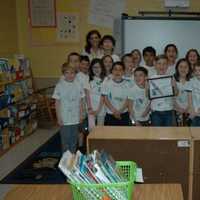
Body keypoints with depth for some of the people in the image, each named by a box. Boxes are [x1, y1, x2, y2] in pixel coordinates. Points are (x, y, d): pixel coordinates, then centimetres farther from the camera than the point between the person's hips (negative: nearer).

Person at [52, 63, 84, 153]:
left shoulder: (78, 85, -1)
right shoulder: (59, 86, -9)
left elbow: (80, 102, 6)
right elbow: (57, 102, -5)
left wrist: (80, 115, 5)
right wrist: (59, 118, -7)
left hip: (75, 118, 3)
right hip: (64, 119, -3)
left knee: (74, 140, 15)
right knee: (65, 140, 6)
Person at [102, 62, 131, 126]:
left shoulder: (127, 84, -1)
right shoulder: (106, 84, -2)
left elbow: (128, 100, -3)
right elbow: (105, 99, -5)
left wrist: (120, 111, -17)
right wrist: (114, 111, -15)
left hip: (124, 115, 1)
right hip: (110, 116, 0)